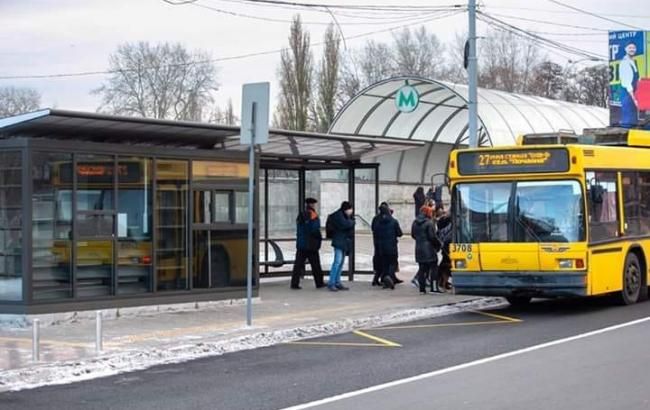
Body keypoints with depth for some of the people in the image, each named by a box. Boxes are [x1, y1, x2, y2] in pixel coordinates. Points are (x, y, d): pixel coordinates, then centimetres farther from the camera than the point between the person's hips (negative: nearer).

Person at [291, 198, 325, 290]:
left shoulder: (300, 216, 11)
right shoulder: (313, 215, -11)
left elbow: (298, 231, 12)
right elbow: (315, 230, -16)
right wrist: (319, 238, -1)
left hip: (300, 244, 6)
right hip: (311, 245, -6)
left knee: (298, 264, 4)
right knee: (315, 265, 5)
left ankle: (294, 283, -2)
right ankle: (319, 283, 12)